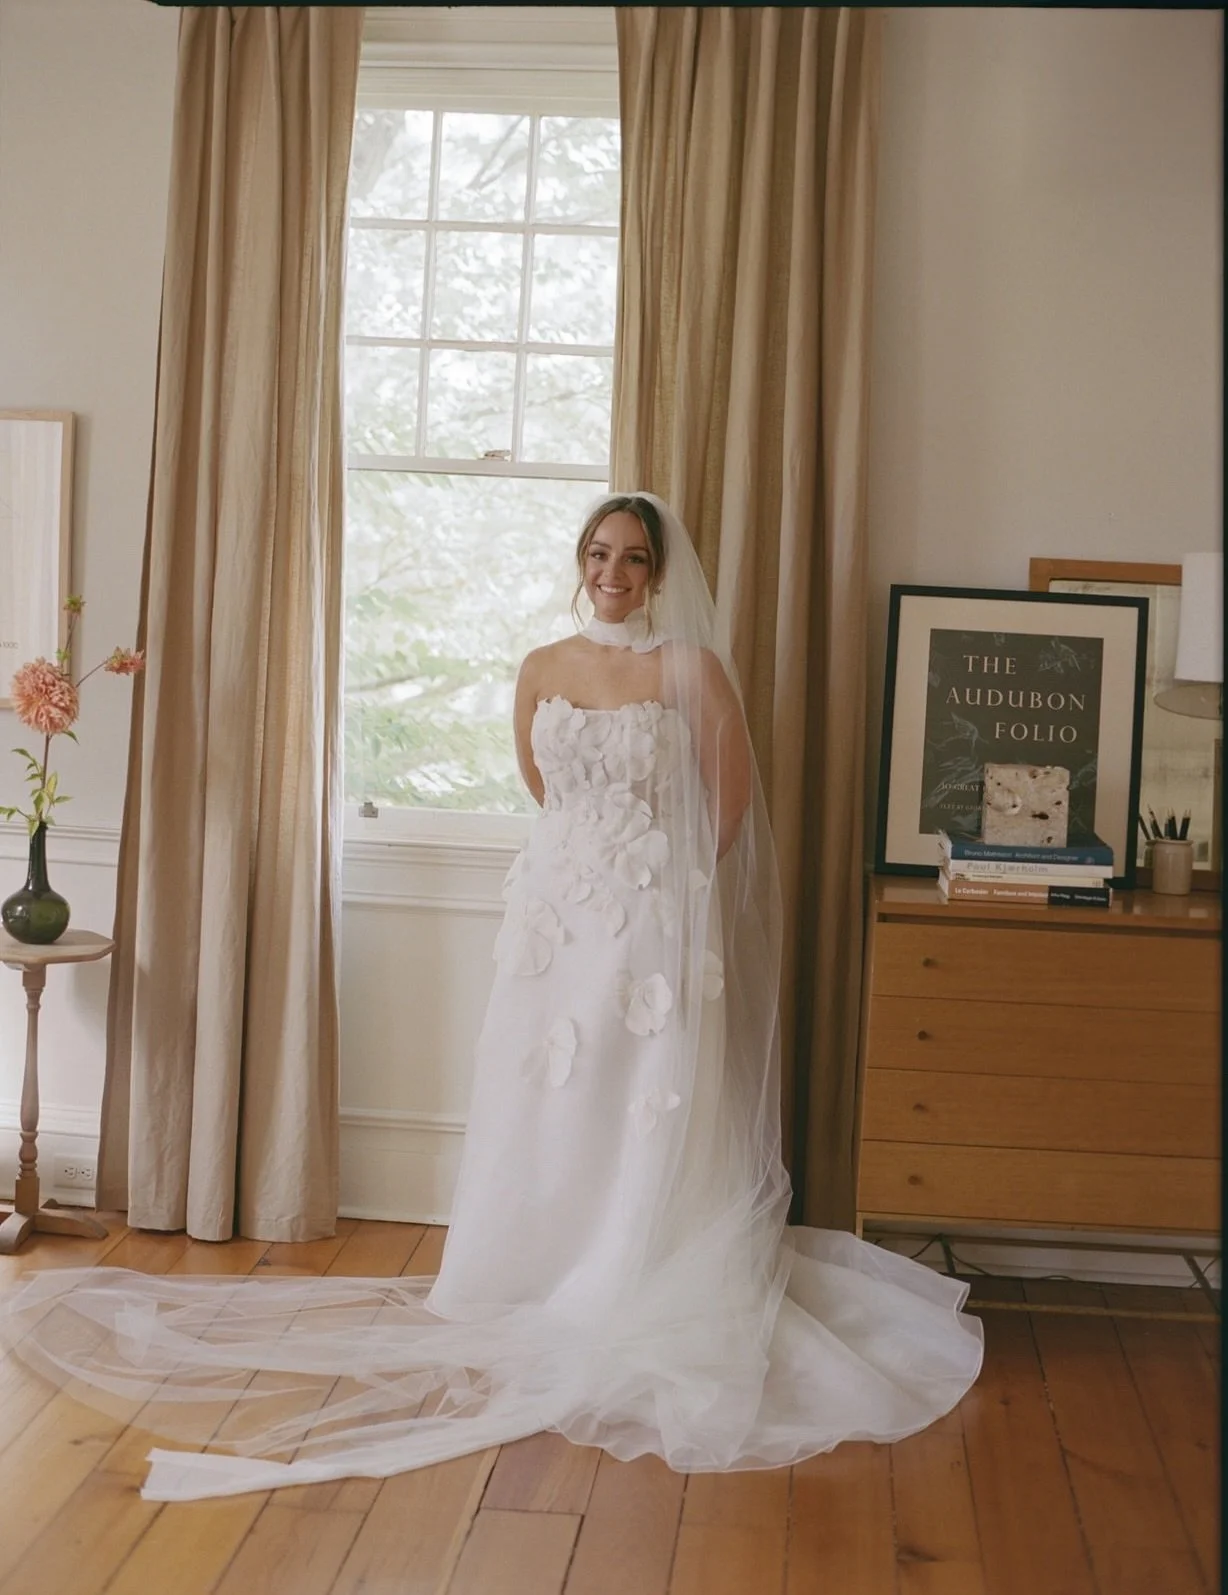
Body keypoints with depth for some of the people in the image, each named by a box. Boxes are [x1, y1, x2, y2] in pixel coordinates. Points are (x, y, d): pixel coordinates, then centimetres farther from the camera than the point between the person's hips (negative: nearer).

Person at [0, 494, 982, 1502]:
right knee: (542, 1108, 7)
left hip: (654, 921, -3)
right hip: (558, 911, 4)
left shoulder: (693, 670, -4)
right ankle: (540, 1294, 20)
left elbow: (732, 795, 4)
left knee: (646, 1113, -1)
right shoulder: (541, 669, 6)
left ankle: (633, 1299, 11)